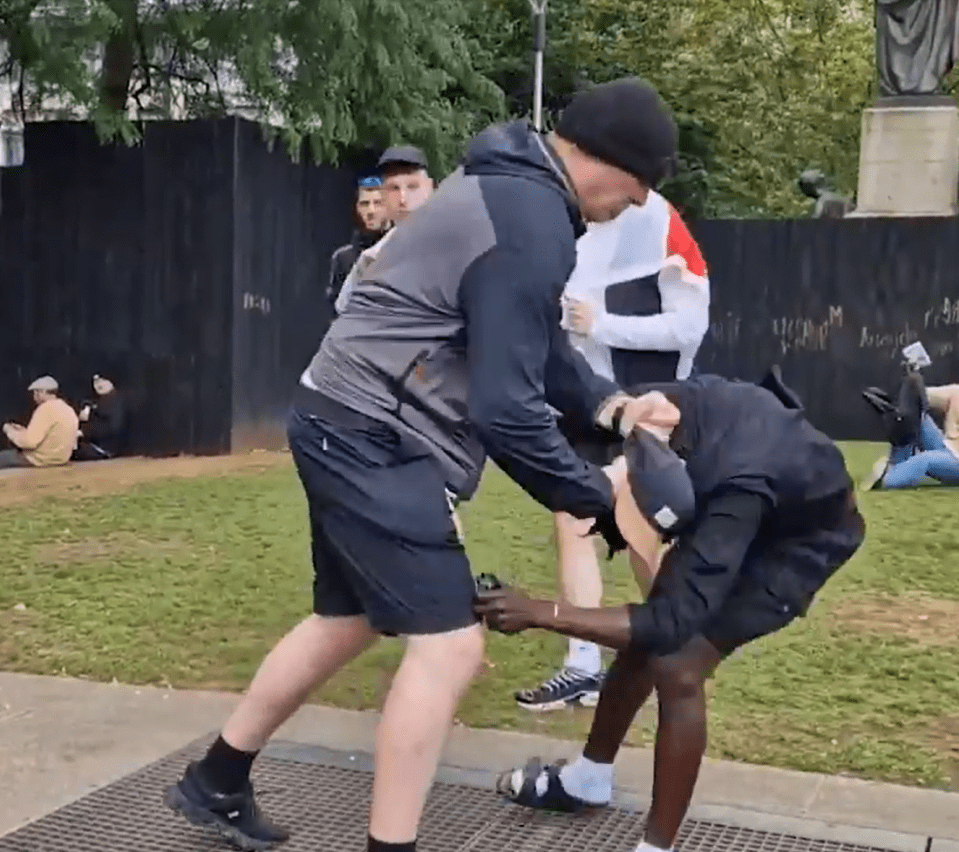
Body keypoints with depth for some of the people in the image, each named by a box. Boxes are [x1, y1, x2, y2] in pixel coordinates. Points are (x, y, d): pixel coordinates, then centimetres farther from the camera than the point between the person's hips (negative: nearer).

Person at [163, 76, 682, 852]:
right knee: (449, 644, -10)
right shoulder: (532, 223, -21)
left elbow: (530, 343, 21)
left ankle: (216, 783, 39)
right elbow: (506, 408, -22)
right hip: (374, 439, -11)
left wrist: (602, 399, 7)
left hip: (350, 428, 11)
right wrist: (597, 497, -10)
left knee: (347, 620, 22)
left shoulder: (513, 186, 12)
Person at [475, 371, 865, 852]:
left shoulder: (740, 490, -47)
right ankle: (586, 780, 35)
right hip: (726, 505, 7)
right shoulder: (645, 411, -29)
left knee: (677, 667, -20)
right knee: (642, 641, 11)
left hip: (801, 535, -6)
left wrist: (538, 613, -47)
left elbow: (670, 621, -45)